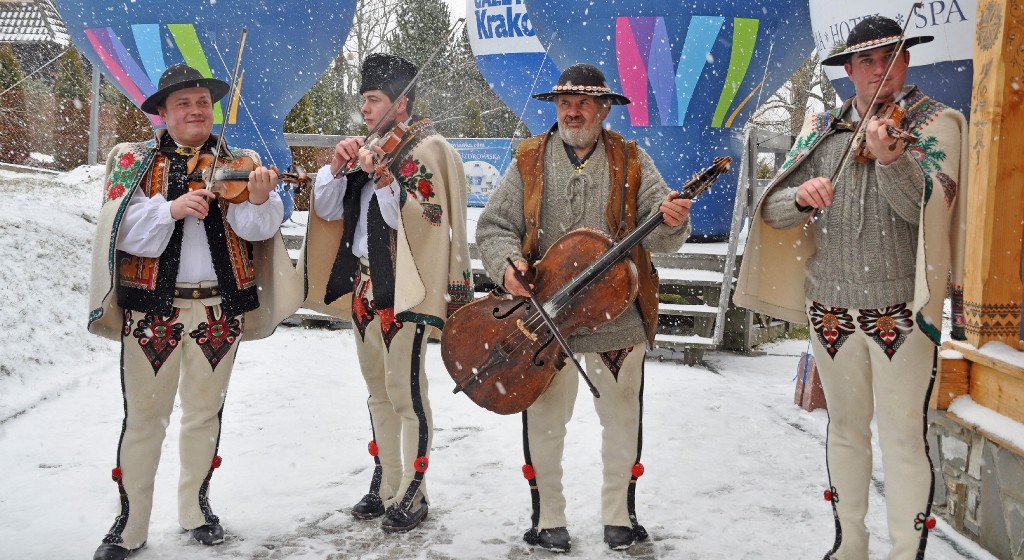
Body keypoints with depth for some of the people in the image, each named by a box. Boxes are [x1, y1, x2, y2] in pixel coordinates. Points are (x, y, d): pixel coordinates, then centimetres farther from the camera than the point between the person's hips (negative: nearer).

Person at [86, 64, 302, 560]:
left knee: (205, 412, 13)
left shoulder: (237, 164, 4)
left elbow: (257, 228, -11)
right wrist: (170, 208, -27)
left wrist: (258, 200, -32)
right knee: (144, 415, 3)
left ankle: (195, 508, 30)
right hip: (151, 306, -1)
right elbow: (124, 231, -11)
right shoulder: (133, 161, 2)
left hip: (219, 307, 2)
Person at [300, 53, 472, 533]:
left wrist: (384, 178, -27)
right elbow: (327, 210, 10)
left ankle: (412, 495, 6)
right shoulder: (367, 148, 14)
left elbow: (421, 221, -17)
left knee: (406, 391, -6)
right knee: (378, 389, 14)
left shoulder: (430, 149, -7)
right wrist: (337, 167, -7)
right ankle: (385, 485, 26)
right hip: (364, 283, 8)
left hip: (405, 288, -8)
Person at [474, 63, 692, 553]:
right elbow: (492, 226, 3)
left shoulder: (631, 161, 2)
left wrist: (670, 221, -29)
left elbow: (657, 236, -6)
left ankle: (619, 514, 30)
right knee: (545, 420, 9)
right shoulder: (529, 160, 4)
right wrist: (507, 262, -18)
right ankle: (548, 519, 25)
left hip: (618, 313, 0)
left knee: (621, 418, 11)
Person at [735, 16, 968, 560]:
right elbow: (773, 211, -1)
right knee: (845, 429, 16)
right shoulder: (822, 130, 6)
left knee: (902, 437, -3)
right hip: (831, 307, 4)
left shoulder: (935, 125, -4)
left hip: (902, 309, -4)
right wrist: (802, 196, -23)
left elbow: (925, 209, -20)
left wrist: (891, 160, -38)